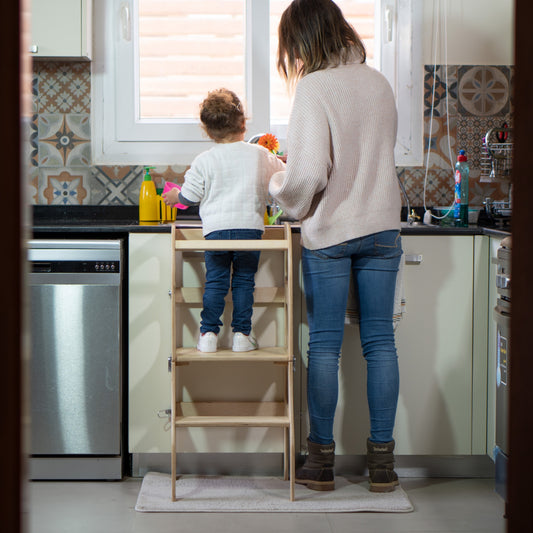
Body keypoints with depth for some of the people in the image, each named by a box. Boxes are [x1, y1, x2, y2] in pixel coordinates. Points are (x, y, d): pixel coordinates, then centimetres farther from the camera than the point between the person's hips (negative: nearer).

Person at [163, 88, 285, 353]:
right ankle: (242, 333, 8)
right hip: (250, 227, 0)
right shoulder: (260, 155, 3)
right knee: (244, 281, 9)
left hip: (215, 229, 0)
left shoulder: (204, 161, -1)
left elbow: (190, 196, 2)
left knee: (215, 282, 9)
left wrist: (175, 196, 25)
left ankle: (208, 333, 7)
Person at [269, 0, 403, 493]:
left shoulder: (313, 87, -13)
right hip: (382, 227, 5)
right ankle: (382, 459, 11)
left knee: (325, 344, 4)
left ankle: (322, 458, 11)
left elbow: (308, 174, -19)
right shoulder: (379, 83, 6)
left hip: (328, 232, -5)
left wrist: (282, 190, 1)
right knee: (380, 341, 7)